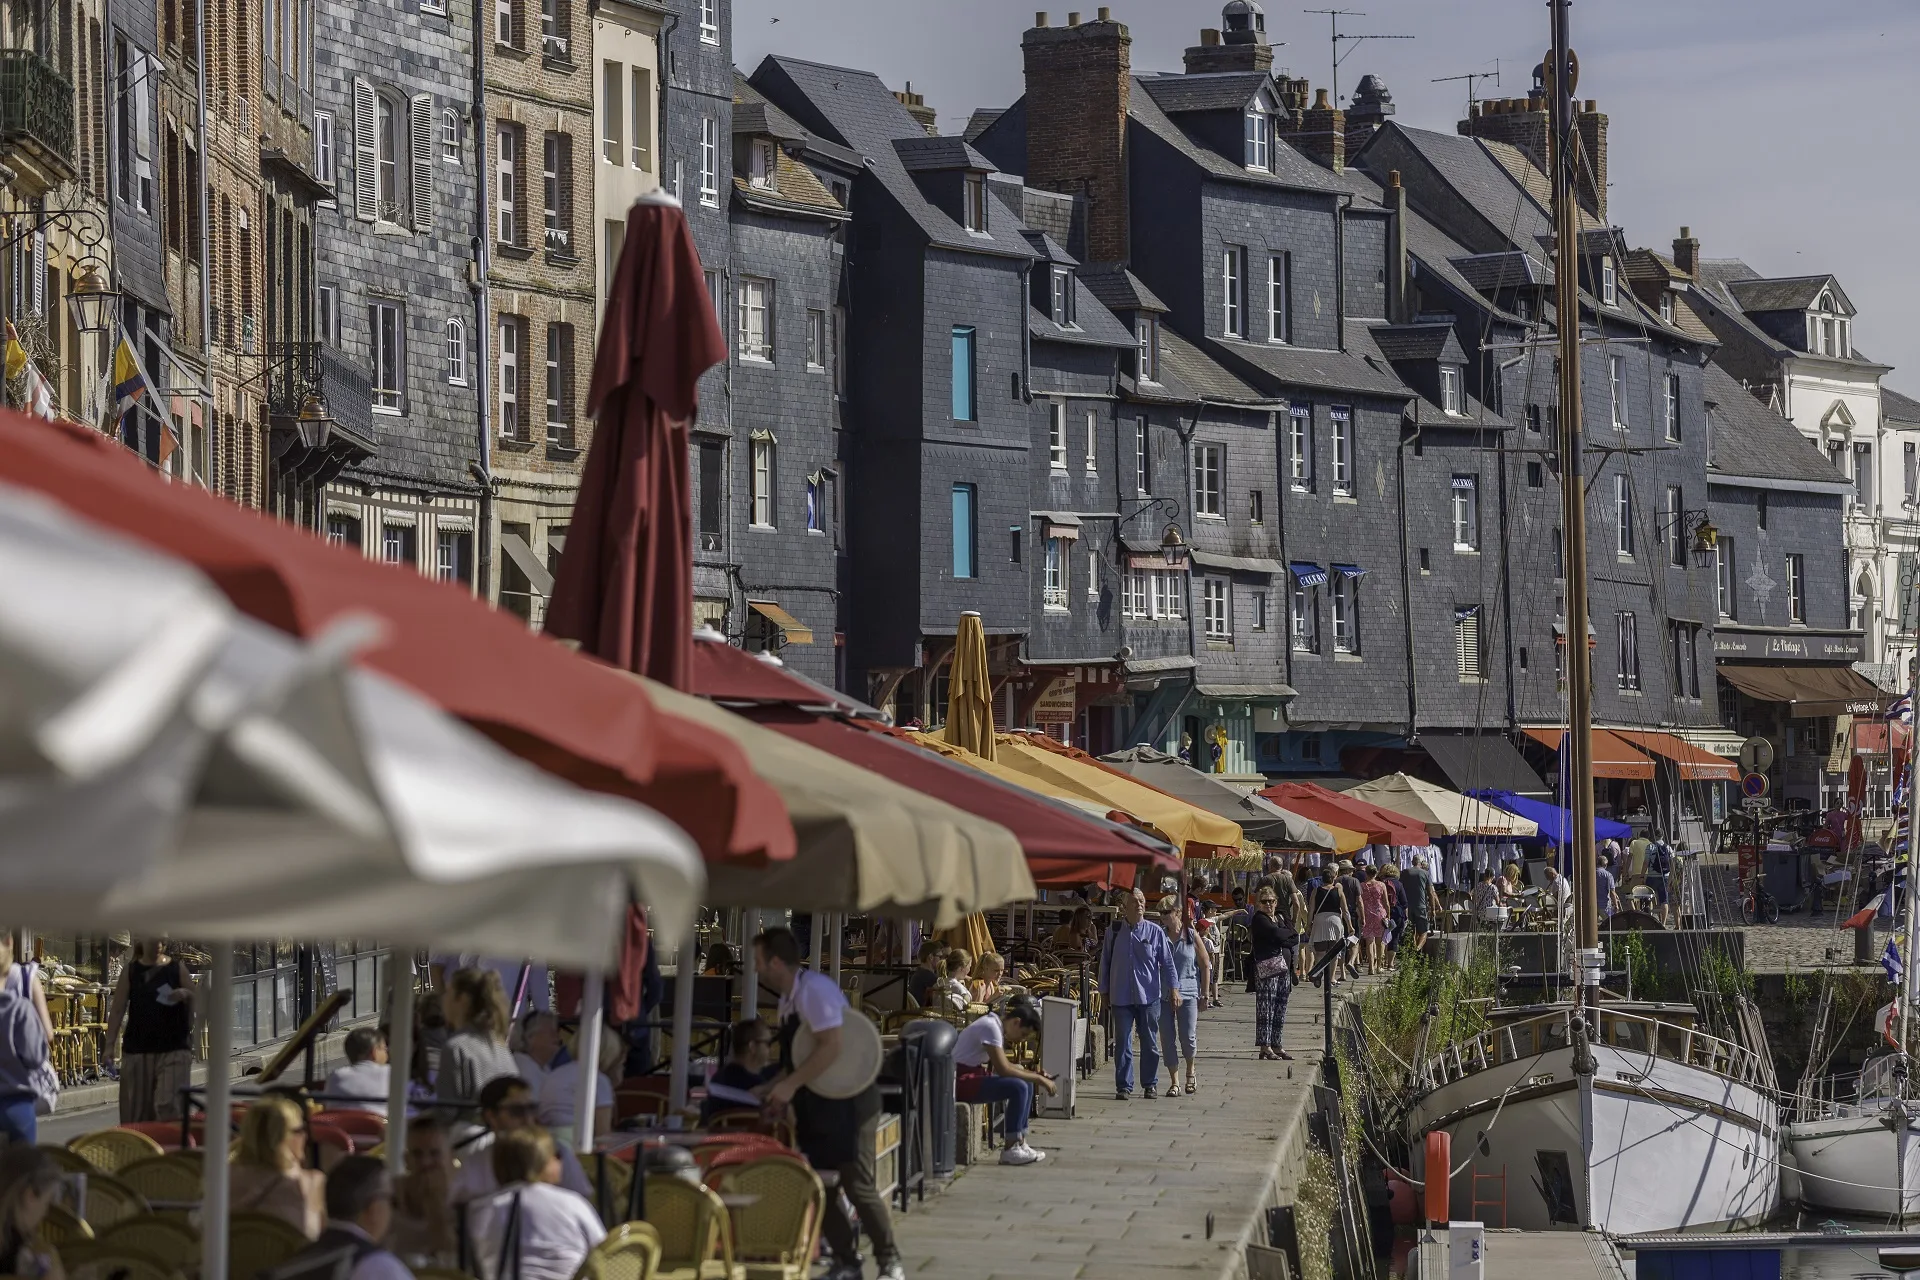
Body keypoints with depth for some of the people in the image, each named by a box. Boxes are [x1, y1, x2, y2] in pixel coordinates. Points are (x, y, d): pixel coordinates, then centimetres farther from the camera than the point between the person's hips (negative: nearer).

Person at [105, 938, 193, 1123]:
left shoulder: (177, 969, 5)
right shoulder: (131, 971, 5)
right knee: (136, 1109, 5)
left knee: (168, 1105, -15)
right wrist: (110, 1044, -4)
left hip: (173, 1048, -2)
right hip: (137, 1049, 2)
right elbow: (117, 1009, 4)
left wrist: (186, 995, -14)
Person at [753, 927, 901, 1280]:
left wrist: (790, 1085, -25)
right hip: (816, 1105, 9)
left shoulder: (815, 990, -19)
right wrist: (772, 1088, 8)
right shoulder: (789, 999, 9)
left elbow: (831, 1047, -27)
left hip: (847, 1101, -9)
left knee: (858, 1185, -6)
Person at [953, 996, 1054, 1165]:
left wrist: (1035, 1075, 5)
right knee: (1018, 1087, -22)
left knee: (1027, 1085, 9)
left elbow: (1006, 1064, 18)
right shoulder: (990, 1027, -19)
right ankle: (1010, 1149, -16)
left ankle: (1020, 1142, 7)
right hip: (960, 1081, -11)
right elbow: (1003, 1069, -23)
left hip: (974, 1076, 11)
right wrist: (1038, 1079, -16)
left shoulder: (997, 1025, 12)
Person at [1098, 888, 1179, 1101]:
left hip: (1149, 995, 0)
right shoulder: (1114, 932, 4)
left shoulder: (1155, 932, 2)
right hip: (1121, 996, 0)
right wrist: (1105, 992, 11)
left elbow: (1167, 962, 5)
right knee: (1122, 1043, 0)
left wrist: (1174, 988, -2)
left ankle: (1151, 1084, 16)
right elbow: (1105, 962, 11)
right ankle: (1124, 1086, 5)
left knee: (1149, 1042, 5)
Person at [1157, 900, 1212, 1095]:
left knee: (1188, 1038, -6)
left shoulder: (1192, 937, 0)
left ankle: (1190, 1070, 23)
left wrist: (1204, 994, 2)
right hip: (1163, 996, 2)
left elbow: (1205, 965, 4)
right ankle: (1174, 1082, 8)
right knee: (1167, 1039, 0)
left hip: (1187, 993, -2)